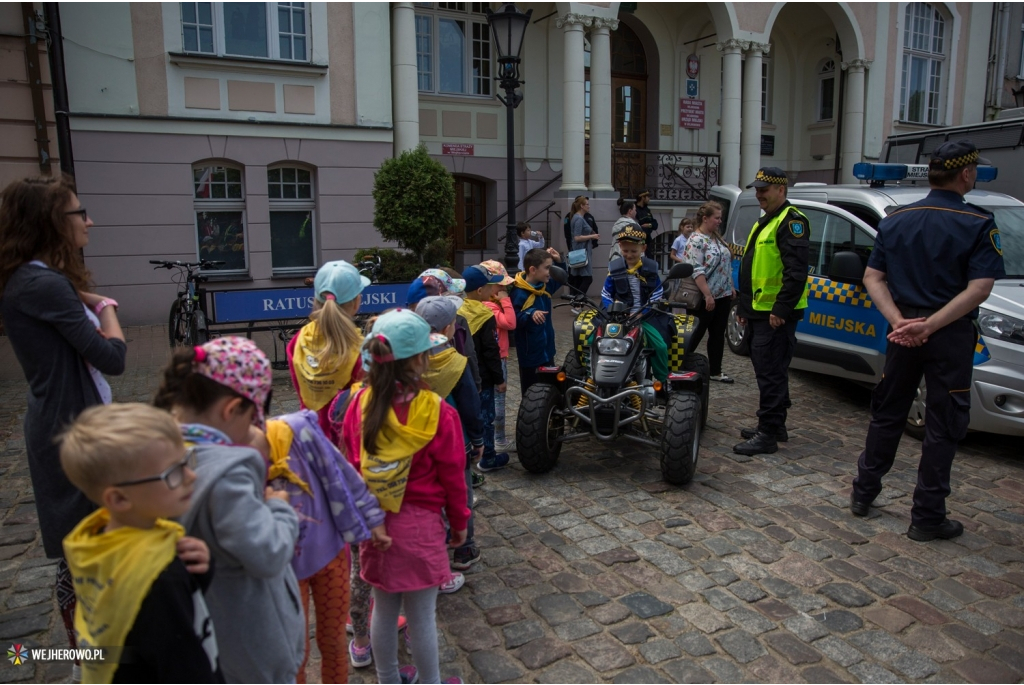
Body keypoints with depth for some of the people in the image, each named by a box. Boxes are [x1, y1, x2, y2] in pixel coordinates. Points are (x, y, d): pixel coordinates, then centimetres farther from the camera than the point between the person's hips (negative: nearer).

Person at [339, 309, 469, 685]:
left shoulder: (360, 403, -9)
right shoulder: (437, 413, -19)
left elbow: (350, 462, 1)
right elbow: (452, 474, -9)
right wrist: (459, 521, 7)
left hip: (374, 521, 4)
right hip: (419, 523, -4)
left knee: (383, 609, 20)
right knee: (422, 616, 12)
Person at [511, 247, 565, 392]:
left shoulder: (545, 285, 2)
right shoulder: (519, 294, -23)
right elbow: (513, 321, -27)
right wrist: (530, 314, -41)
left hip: (547, 351, 8)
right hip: (530, 355, -8)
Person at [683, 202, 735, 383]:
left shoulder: (717, 238, 13)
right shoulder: (696, 241, -15)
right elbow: (696, 272, -22)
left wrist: (730, 288, 16)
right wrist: (708, 295, -25)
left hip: (723, 296, 9)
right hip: (705, 299, -9)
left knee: (718, 335, 12)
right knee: (695, 335, -1)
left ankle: (716, 372, 20)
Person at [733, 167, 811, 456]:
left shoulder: (791, 221, -12)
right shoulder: (764, 222, 20)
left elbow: (796, 272, -21)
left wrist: (781, 309, -24)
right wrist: (745, 307, 24)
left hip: (777, 314, -11)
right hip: (760, 311, 11)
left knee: (771, 373, -8)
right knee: (768, 370, 16)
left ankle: (767, 434, -3)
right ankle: (775, 426, 26)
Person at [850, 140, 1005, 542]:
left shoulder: (895, 220, 4)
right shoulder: (979, 226, -9)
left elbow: (872, 278, -1)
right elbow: (978, 289, -18)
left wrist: (899, 321, -10)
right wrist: (929, 326, -20)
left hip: (902, 333, 4)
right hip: (951, 337, -4)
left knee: (887, 414, 17)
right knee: (943, 427, 5)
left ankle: (864, 493, 26)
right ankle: (927, 517, 11)